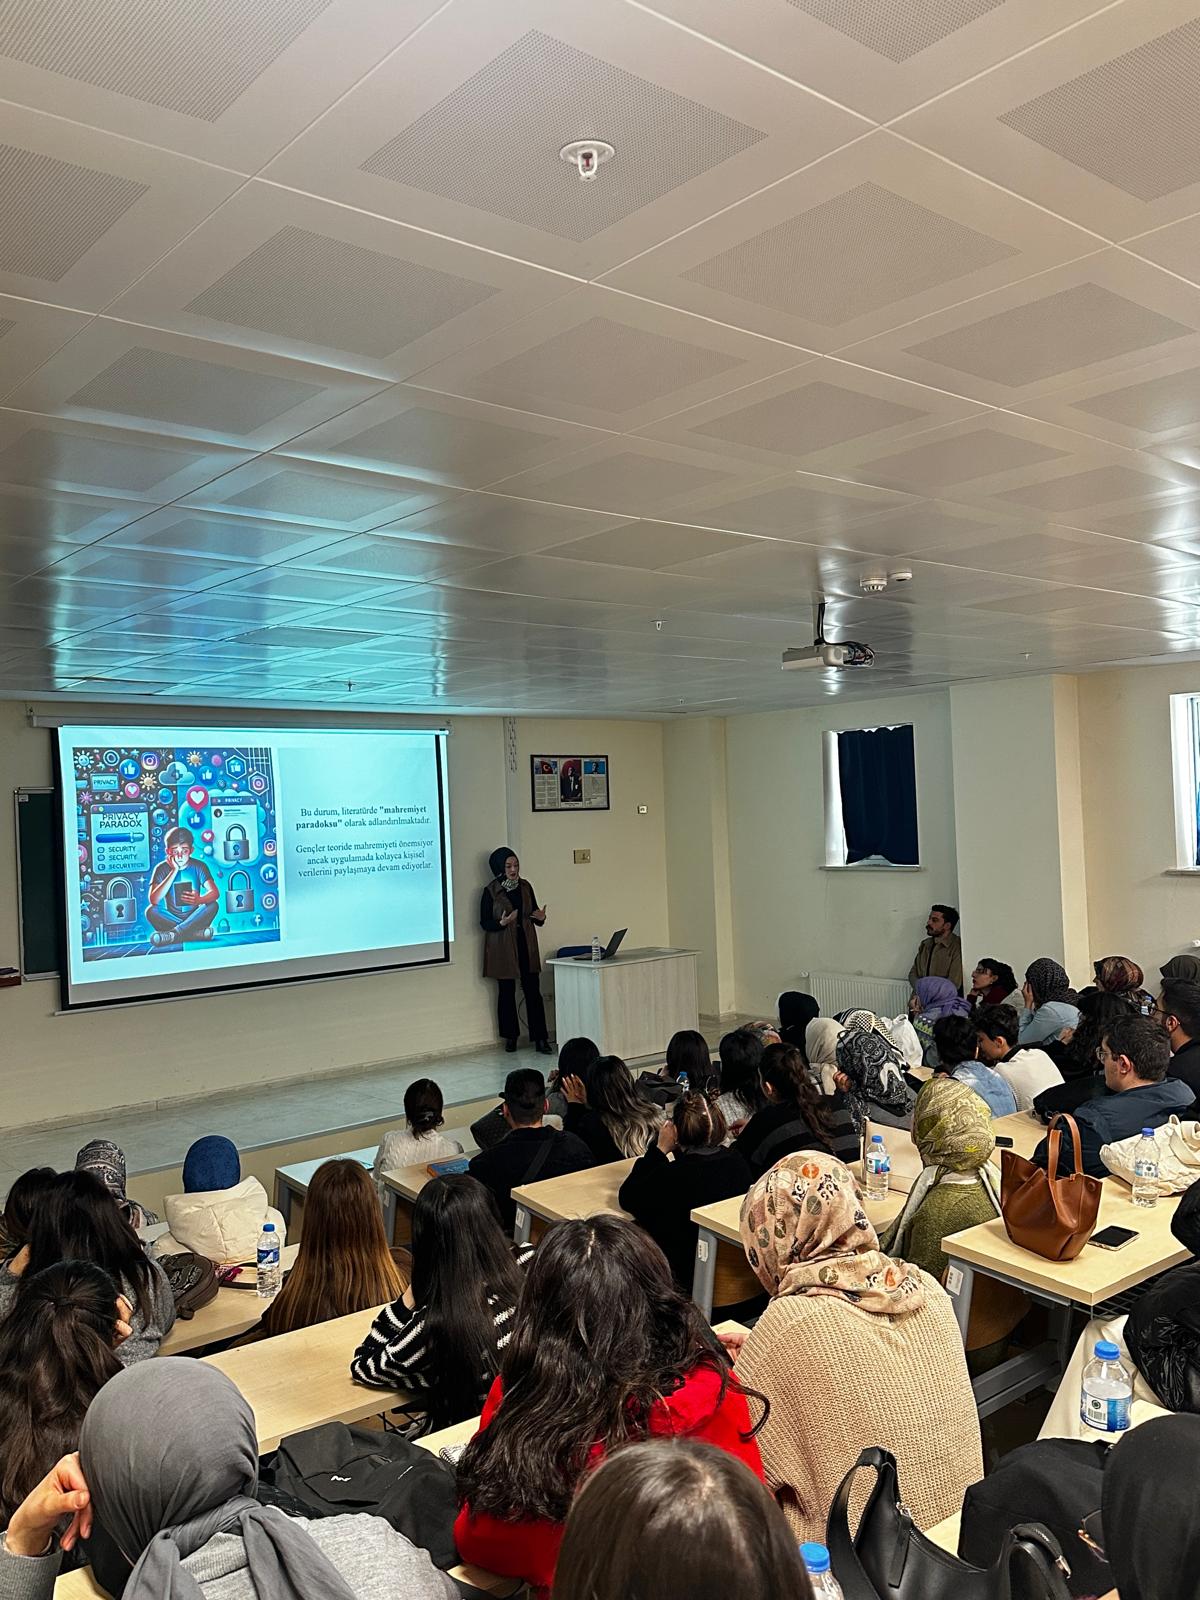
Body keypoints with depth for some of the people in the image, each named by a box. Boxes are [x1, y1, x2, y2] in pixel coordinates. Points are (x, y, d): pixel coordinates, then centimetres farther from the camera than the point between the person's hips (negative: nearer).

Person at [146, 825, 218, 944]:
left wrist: (199, 900, -40)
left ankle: (173, 934, -27)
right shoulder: (162, 869, -6)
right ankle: (196, 933, -27)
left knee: (212, 905, -26)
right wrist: (174, 871, -23)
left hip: (194, 918, 0)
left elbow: (215, 893, -16)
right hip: (172, 918, 0)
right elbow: (153, 900, -20)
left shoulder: (198, 866, -4)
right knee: (151, 911, -27)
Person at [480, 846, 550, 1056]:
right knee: (506, 992, 5)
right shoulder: (490, 891, -5)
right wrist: (502, 923, -23)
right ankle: (510, 1037, 19)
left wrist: (540, 917, -9)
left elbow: (534, 914, 14)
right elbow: (484, 922, -5)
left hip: (526, 945, 3)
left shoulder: (525, 886, 7)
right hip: (502, 948, -3)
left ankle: (540, 1039, -2)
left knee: (533, 991, -3)